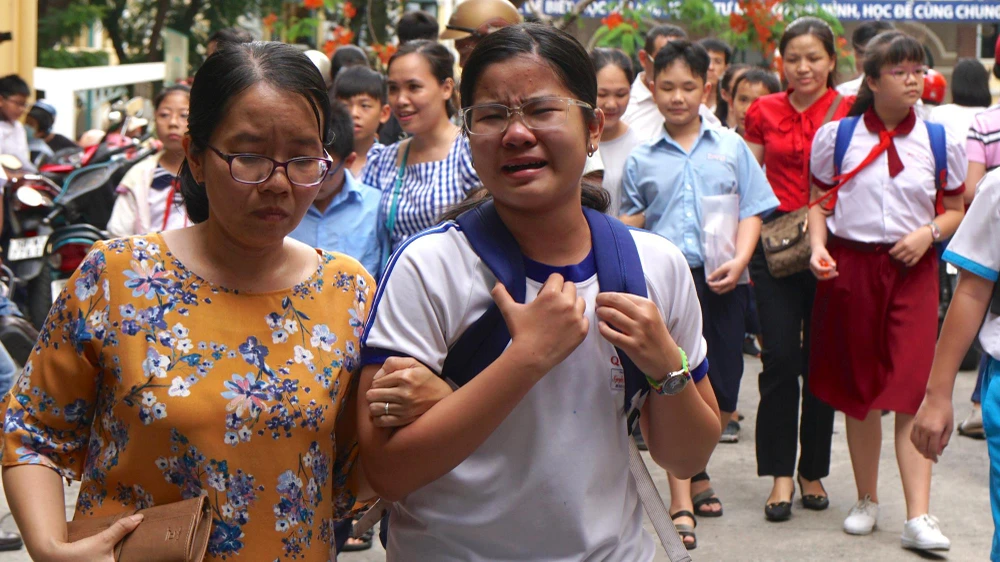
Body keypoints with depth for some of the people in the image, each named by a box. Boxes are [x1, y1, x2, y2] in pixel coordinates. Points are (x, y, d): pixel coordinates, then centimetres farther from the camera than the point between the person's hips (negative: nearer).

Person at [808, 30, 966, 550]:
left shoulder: (940, 141, 2)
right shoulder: (835, 137, 1)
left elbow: (956, 210, 10)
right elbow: (817, 201, 8)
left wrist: (929, 232, -10)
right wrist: (818, 249, -9)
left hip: (912, 269, 0)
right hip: (849, 267, 1)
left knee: (913, 389, -10)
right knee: (858, 389, 9)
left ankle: (917, 517, -9)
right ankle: (866, 501, 25)